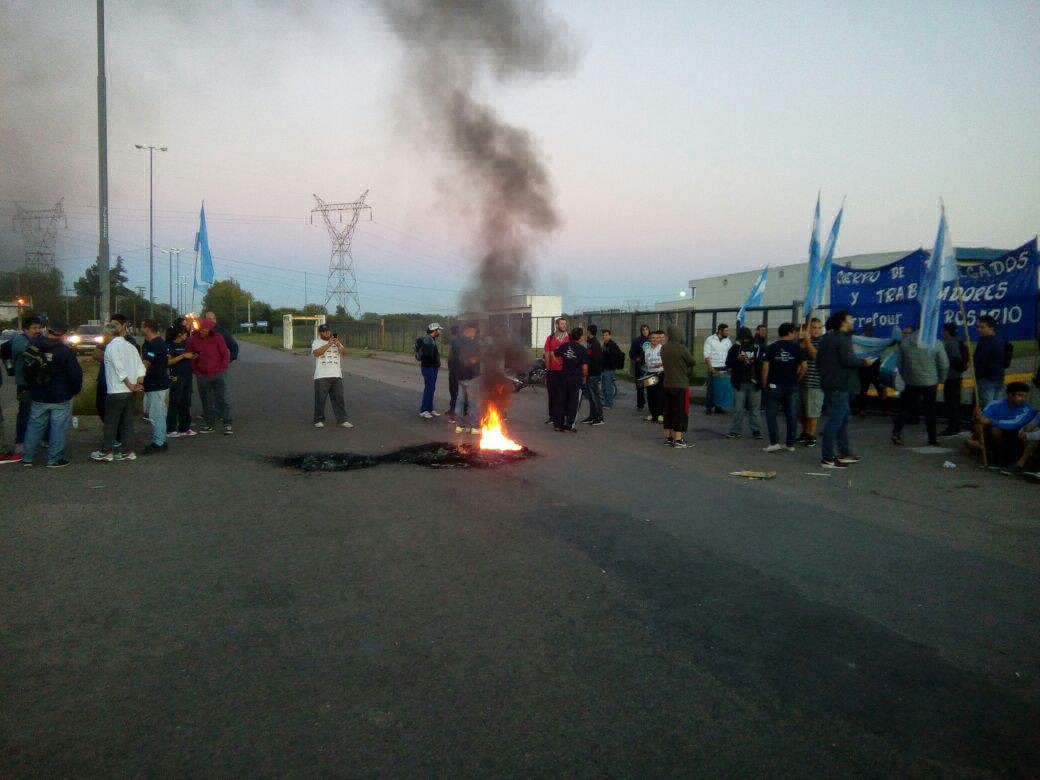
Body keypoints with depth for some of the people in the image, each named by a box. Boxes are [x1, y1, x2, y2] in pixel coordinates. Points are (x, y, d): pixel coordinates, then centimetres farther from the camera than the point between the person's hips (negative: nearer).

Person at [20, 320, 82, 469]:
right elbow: (75, 373, -15)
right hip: (61, 397, -5)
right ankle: (54, 459, 5)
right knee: (58, 428, 2)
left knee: (35, 426, 15)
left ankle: (27, 457, 20)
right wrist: (75, 390, 1)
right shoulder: (65, 351, -16)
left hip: (38, 396, 5)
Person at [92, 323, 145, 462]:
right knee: (127, 422, 10)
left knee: (111, 423, 2)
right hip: (130, 392, 7)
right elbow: (141, 368, 6)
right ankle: (127, 451, 12)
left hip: (116, 391, -7)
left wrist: (131, 386, -13)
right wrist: (138, 384, 0)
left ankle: (106, 452, 9)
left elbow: (120, 370, -18)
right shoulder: (130, 346, 13)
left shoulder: (111, 347, -9)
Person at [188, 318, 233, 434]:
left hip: (217, 374, -2)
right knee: (206, 402, 10)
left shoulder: (217, 338, -6)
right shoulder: (192, 339, -2)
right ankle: (210, 425, 20)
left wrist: (222, 369, -4)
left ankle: (227, 425, -1)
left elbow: (225, 355, 0)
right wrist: (195, 370, 5)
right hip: (202, 376, 2)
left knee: (222, 399, -4)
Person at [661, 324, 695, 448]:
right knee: (681, 412, -2)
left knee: (668, 411, 13)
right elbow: (692, 362, -5)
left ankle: (668, 437, 20)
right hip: (681, 385, -6)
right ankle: (678, 440, -2)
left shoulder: (663, 348, 3)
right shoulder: (681, 348, -16)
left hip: (667, 384, 7)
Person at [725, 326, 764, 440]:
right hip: (739, 383, 1)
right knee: (738, 409, 4)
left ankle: (756, 431, 14)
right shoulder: (735, 348, 4)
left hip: (754, 383, -1)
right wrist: (737, 359, -15)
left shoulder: (759, 348, 1)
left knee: (755, 408, 6)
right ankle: (736, 431, 11)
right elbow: (728, 363, 1)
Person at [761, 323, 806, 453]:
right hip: (792, 386, 1)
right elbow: (803, 367, -3)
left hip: (774, 386, -1)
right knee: (791, 415, 9)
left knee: (771, 414, 4)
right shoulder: (797, 347, 1)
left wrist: (764, 384, 5)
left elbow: (765, 368, -5)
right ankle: (790, 444, 12)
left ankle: (774, 442, -4)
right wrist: (796, 378, 11)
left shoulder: (771, 348, -1)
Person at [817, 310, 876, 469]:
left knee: (843, 418, 19)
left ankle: (844, 453, 26)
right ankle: (828, 459, -6)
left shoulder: (826, 338, 15)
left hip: (829, 383, 10)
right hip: (839, 386, -10)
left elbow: (818, 359, 20)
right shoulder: (843, 339, -14)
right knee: (835, 421, -8)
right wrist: (864, 362, -10)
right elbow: (847, 360, -25)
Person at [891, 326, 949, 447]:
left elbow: (900, 364, 2)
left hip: (911, 382, 2)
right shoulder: (936, 344, -9)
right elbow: (944, 364, -5)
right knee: (930, 411, 8)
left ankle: (896, 431, -6)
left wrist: (904, 377, 15)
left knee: (907, 408, 11)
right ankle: (932, 439, 14)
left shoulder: (905, 343, -3)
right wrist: (941, 379, 9)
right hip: (929, 382, -2)